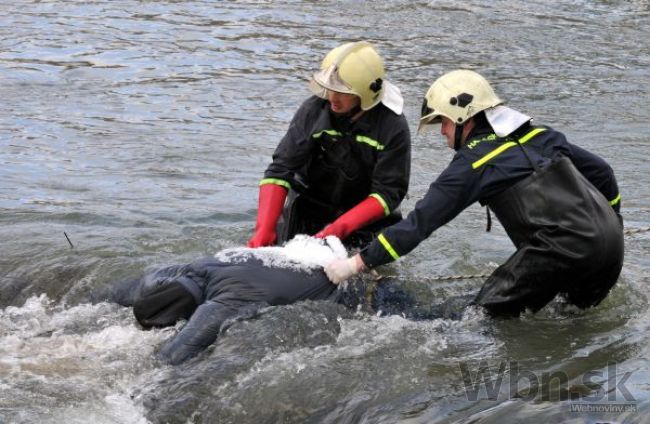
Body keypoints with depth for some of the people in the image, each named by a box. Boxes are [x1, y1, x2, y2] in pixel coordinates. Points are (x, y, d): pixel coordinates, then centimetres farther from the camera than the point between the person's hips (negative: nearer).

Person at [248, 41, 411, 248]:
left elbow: (388, 193, -20)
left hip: (365, 216, -1)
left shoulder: (393, 128, -21)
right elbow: (279, 171, -17)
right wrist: (264, 231, -28)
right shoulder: (313, 109, -17)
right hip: (309, 206, 1)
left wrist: (340, 228, -32)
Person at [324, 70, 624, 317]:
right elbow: (601, 171, 23)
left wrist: (358, 263, -2)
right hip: (611, 244, 8)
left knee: (492, 308, 0)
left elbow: (422, 221, -5)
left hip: (564, 249, -8)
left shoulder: (474, 162, -2)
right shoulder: (540, 136, 19)